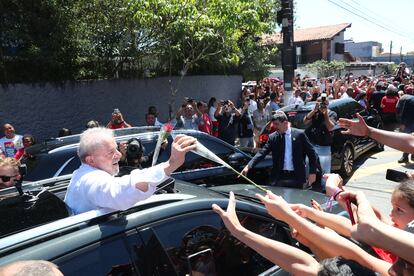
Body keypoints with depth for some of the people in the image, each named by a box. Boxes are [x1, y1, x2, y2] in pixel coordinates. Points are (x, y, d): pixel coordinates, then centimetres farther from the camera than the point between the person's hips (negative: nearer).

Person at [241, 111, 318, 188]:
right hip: (279, 177, 1)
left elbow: (311, 153, 1)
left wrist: (312, 173, -4)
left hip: (297, 177, -1)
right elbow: (262, 153, -3)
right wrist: (248, 166, -15)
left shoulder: (299, 134, -3)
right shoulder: (272, 137, 2)